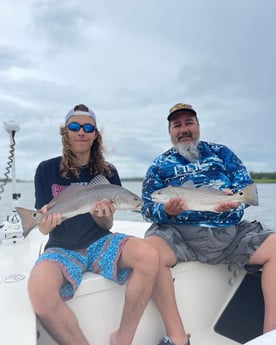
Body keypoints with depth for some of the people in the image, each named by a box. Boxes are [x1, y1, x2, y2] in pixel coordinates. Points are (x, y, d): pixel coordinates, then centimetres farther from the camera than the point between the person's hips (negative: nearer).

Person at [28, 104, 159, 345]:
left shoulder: (108, 172, 2)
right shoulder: (47, 170, -2)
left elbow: (107, 226, 4)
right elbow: (43, 229, 0)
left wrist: (101, 215, -20)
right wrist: (47, 222, -25)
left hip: (100, 243, 2)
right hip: (62, 248, -1)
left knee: (149, 255, -27)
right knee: (39, 290, -35)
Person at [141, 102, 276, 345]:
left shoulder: (221, 152, 15)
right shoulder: (160, 165, 11)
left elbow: (249, 188, 7)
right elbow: (148, 208, 5)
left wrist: (234, 199, -17)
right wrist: (166, 211, -18)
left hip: (232, 232, 3)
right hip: (180, 234, -2)